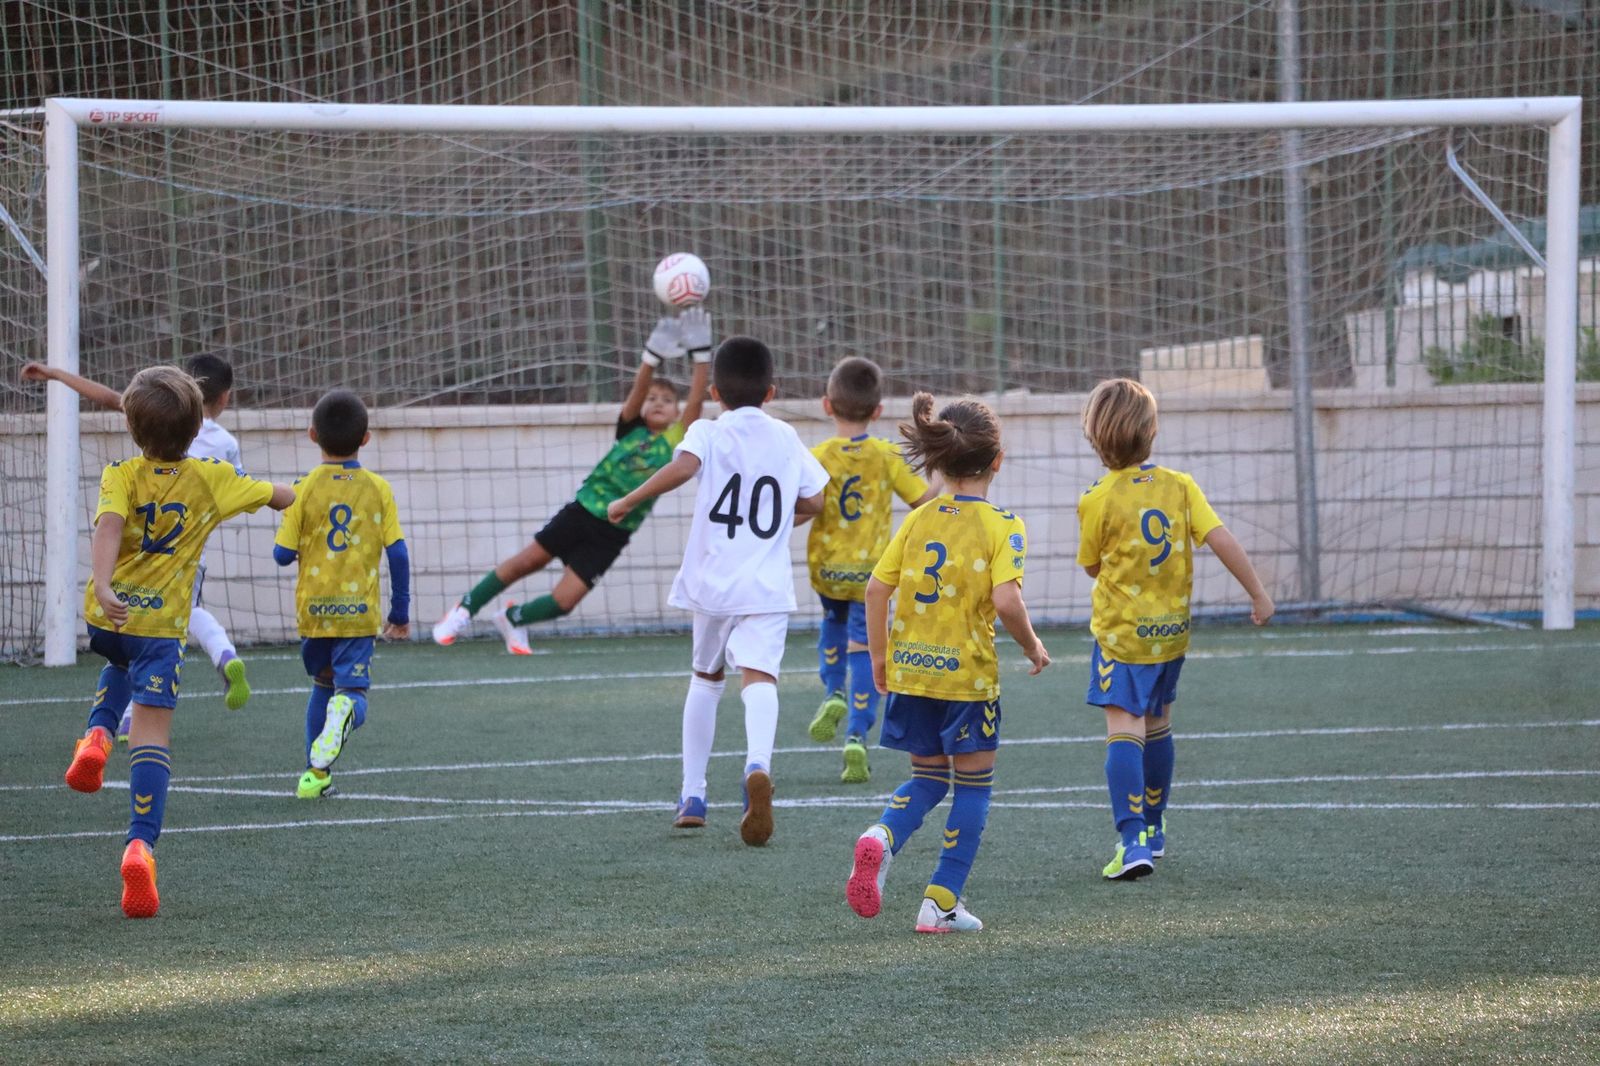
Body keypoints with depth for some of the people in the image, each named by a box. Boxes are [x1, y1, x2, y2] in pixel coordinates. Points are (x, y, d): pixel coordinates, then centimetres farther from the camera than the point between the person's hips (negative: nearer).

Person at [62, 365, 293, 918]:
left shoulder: (121, 476, -5)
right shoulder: (211, 478, -1)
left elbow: (108, 525, -25)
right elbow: (281, 497, 14)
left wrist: (103, 587, -38)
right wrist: (288, 493, 39)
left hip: (107, 616, 2)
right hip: (161, 621, -2)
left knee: (122, 666, 37)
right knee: (151, 729, -4)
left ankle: (97, 735, 10)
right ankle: (140, 846, -21)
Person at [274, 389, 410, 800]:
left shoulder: (305, 489, -4)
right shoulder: (378, 489, -1)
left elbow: (282, 554, -6)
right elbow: (397, 552, -3)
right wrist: (401, 612, 6)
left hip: (314, 608, 1)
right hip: (359, 610, -1)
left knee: (323, 684, 21)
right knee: (352, 690, -2)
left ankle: (315, 774, 18)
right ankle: (344, 711, -40)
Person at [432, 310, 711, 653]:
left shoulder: (674, 443, -2)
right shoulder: (631, 428, 0)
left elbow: (696, 401, -14)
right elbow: (637, 391, -19)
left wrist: (701, 354, -27)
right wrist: (653, 356, -38)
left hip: (611, 535, 0)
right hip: (582, 511, 0)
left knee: (564, 601, -4)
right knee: (527, 561, 3)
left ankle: (513, 619, 26)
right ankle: (466, 609, 23)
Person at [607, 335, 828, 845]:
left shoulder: (709, 433, 0)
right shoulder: (787, 439, 10)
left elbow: (683, 466, -22)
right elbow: (814, 501, 11)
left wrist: (629, 501, -13)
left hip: (713, 582, 0)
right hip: (767, 588, 0)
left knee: (706, 677, 20)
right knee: (758, 677, -15)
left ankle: (692, 795, 23)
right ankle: (758, 765, -45)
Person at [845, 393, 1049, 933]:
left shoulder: (919, 520, 4)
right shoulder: (1002, 526, -9)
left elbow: (877, 589, 1)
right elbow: (1005, 600, -21)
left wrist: (879, 657, 13)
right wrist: (1032, 646, -3)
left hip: (910, 667, 4)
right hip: (968, 672, -4)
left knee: (928, 778, 19)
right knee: (973, 786, 11)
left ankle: (881, 838, -12)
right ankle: (942, 902, 7)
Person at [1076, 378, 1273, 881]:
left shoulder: (1097, 500, -12)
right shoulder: (1179, 486, -3)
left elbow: (1091, 566, 1)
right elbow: (1221, 540, -9)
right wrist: (1258, 593, -2)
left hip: (1121, 632, -5)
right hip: (1172, 629, 5)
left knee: (1124, 730, -10)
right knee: (1157, 726, 21)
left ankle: (1133, 841, -23)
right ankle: (1153, 829, 35)